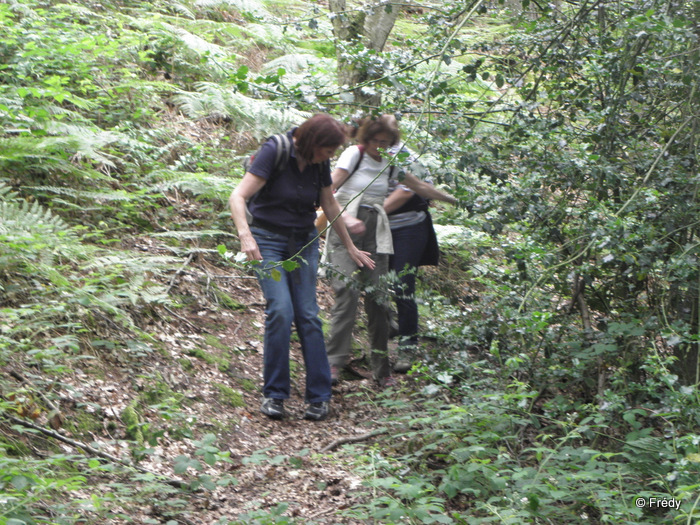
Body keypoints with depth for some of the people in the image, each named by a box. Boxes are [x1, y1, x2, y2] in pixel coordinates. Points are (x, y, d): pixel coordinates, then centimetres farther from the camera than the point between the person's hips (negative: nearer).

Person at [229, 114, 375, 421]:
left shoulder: (319, 164, 0)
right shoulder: (274, 152, -16)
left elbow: (331, 207, 15)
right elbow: (238, 197, -23)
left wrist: (351, 249, 22)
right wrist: (245, 236, -38)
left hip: (304, 242, 4)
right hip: (268, 240, -4)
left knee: (308, 315, -5)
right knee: (280, 310, -19)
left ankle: (319, 396, 3)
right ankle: (274, 394, -6)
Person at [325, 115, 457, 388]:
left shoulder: (391, 163, 13)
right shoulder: (354, 154, -3)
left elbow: (420, 186, 25)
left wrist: (454, 200, 29)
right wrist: (346, 218, -25)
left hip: (375, 232, 4)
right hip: (346, 230, -4)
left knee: (378, 296, -3)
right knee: (348, 293, -19)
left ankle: (381, 369, 4)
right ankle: (334, 362, -17)